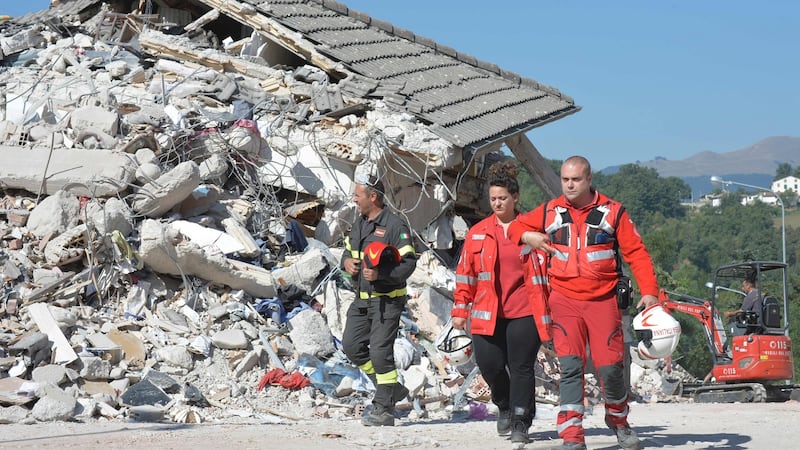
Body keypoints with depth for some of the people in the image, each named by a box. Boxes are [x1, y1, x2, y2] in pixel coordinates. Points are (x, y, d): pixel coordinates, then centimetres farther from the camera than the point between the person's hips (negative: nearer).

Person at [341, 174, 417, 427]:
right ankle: (391, 388, 22)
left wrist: (380, 274, -28)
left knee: (380, 351, -9)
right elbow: (347, 251, 22)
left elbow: (409, 263, -18)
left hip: (387, 300, -9)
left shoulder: (394, 226, -14)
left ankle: (384, 409, 0)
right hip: (361, 299, 9)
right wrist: (346, 262, -1)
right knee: (351, 345, 7)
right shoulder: (359, 224, 12)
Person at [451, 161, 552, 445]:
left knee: (521, 367, -3)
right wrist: (460, 310, 7)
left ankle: (520, 422, 6)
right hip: (487, 313, 2)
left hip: (524, 312, -2)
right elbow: (465, 273, 11)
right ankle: (504, 407, 27)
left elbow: (542, 272, 5)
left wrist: (547, 312, 2)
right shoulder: (478, 233, 8)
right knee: (489, 365, -2)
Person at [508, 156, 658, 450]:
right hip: (565, 301, 1)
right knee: (570, 366, -12)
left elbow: (636, 252, 0)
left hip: (603, 301, -1)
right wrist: (527, 236, -5)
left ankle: (618, 419, 27)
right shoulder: (549, 212, 7)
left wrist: (649, 290, -11)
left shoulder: (612, 212, 2)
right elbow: (517, 226, 20)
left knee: (610, 366, -2)